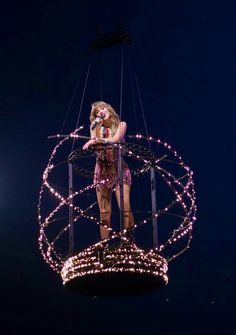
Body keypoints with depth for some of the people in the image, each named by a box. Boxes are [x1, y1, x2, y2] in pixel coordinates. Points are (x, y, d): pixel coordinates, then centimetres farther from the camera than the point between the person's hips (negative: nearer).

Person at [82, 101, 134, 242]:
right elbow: (93, 143, -7)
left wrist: (97, 140, -26)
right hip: (102, 171, 2)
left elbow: (115, 139, -16)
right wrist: (95, 126, -10)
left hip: (119, 169, -2)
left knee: (125, 208, -15)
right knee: (104, 212, 0)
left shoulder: (121, 125, 4)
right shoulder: (96, 127, 10)